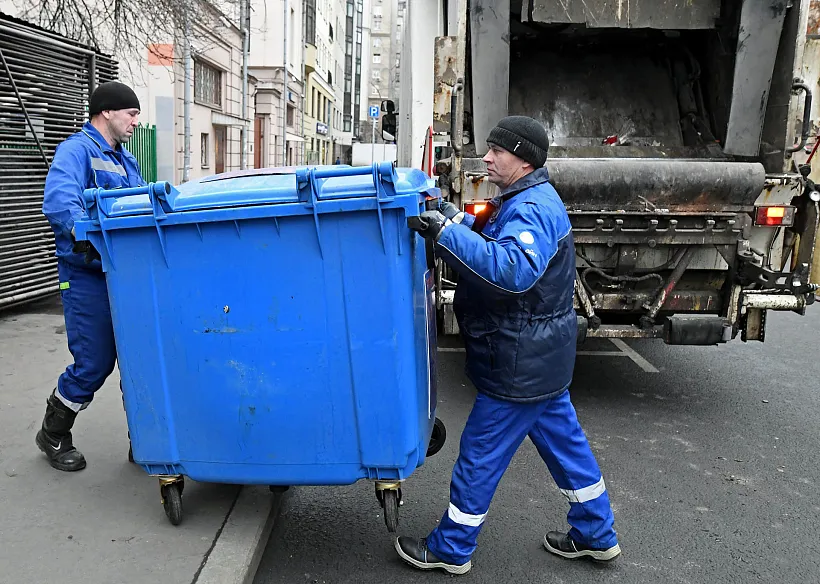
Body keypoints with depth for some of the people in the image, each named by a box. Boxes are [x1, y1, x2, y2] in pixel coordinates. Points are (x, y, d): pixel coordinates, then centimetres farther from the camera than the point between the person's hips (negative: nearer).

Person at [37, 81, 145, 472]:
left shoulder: (126, 160, 20)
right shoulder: (77, 150, -8)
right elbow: (59, 201, -26)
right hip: (88, 276, -8)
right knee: (94, 362, -3)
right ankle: (53, 435, 21)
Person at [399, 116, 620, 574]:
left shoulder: (532, 210, -23)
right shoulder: (528, 200, 11)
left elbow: (513, 269, -40)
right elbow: (493, 243, 20)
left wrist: (447, 233, -39)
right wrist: (457, 220, 4)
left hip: (521, 364, -10)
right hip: (541, 356, 10)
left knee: (480, 454, 3)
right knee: (563, 440, 20)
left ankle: (451, 549, 20)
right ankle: (596, 535, 35)